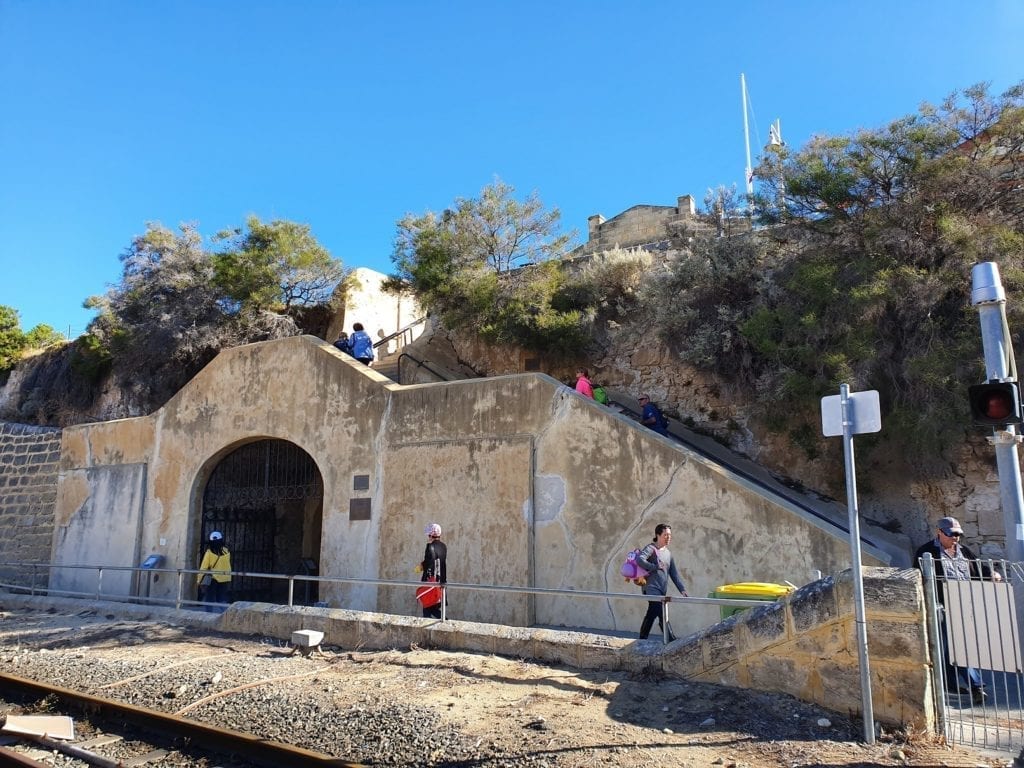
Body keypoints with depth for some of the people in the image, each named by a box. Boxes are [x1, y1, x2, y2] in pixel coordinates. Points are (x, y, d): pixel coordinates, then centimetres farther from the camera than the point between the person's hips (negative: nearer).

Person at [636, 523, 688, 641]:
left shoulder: (668, 553, 19)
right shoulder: (651, 548, -6)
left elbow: (674, 574, 18)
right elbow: (639, 559, -26)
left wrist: (682, 589, 7)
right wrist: (655, 567, -16)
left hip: (662, 591, 8)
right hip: (652, 589, -8)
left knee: (651, 615, 11)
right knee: (662, 615, -14)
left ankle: (642, 640, 19)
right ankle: (672, 640, -15)